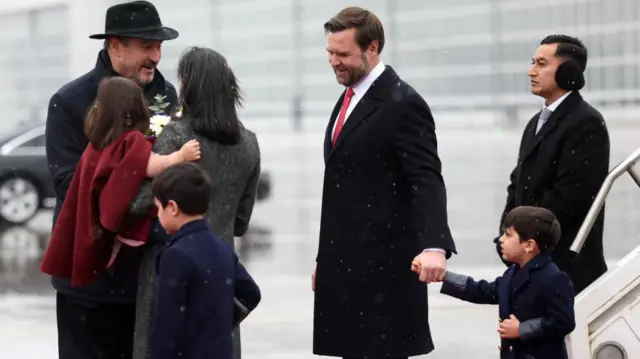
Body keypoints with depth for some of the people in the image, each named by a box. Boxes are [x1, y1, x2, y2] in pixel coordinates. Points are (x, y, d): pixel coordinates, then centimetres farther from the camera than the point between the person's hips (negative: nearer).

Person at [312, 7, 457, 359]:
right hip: (347, 265, 9)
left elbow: (427, 181, -23)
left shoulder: (402, 104, -12)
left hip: (383, 266, -9)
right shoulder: (350, 98, 16)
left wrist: (433, 245, -39)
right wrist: (326, 259, 21)